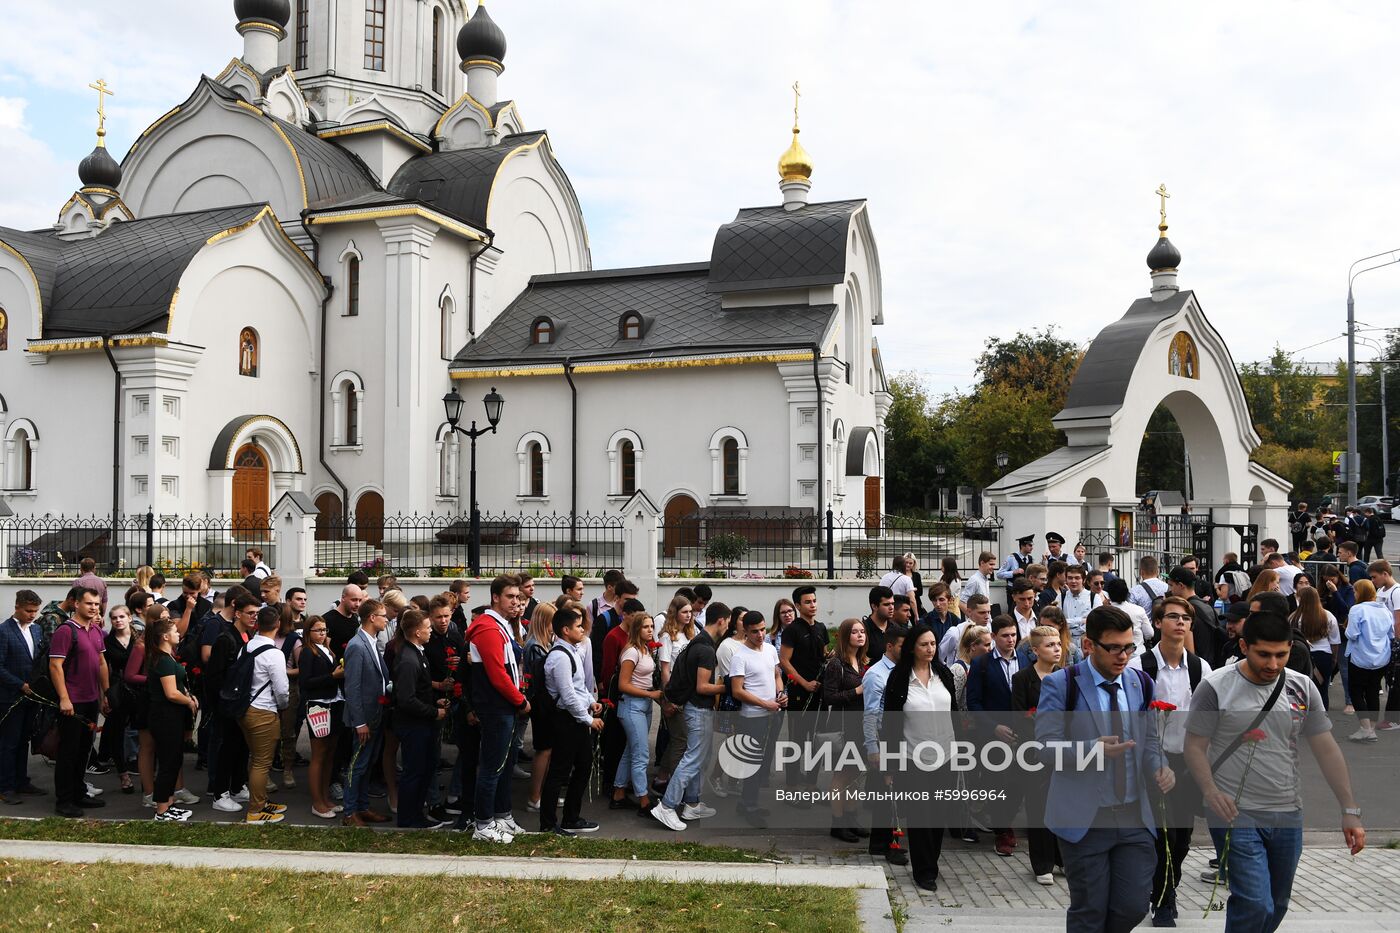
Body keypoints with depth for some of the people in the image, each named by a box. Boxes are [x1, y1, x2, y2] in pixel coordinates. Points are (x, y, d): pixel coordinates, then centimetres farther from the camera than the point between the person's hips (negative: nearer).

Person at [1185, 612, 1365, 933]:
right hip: (1236, 814, -5)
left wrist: (1350, 811, 2)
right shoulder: (1215, 687, -10)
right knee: (1256, 906, -14)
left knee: (1277, 905, 16)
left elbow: (1327, 750, 6)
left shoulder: (1303, 687, 3)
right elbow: (1195, 747, -7)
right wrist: (1211, 791, -24)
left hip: (1288, 815, 5)